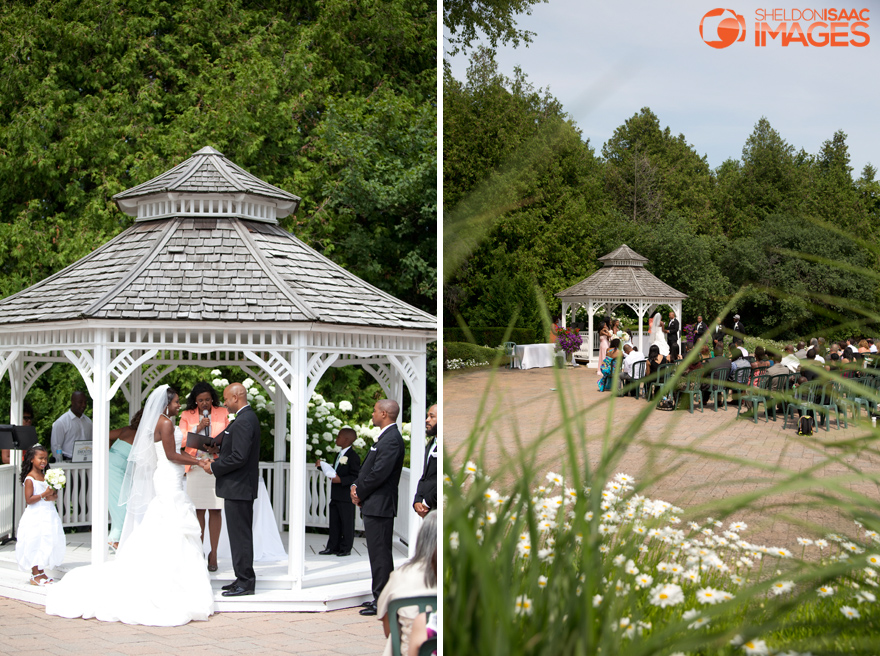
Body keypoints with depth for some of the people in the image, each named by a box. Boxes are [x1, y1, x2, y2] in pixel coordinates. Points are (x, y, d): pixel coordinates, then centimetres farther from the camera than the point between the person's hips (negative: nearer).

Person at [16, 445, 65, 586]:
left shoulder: (46, 476, 10)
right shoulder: (30, 479, -12)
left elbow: (54, 494, 16)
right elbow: (29, 499, -17)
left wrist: (53, 496, -6)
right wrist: (44, 495, -22)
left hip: (49, 515, 7)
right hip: (35, 517, -7)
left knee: (47, 545, 9)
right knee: (35, 544, -2)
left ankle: (41, 573, 20)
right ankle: (35, 576, 7)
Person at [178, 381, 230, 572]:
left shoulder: (223, 413, 7)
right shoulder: (187, 416, 9)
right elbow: (182, 441, 3)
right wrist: (198, 428, -9)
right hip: (196, 465, 1)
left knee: (215, 510, -1)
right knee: (197, 510, 0)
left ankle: (213, 553, 5)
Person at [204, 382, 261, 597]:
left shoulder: (243, 422, -20)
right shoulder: (248, 417, 14)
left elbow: (239, 457, -25)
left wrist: (214, 467, -14)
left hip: (238, 488, -11)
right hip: (242, 486, 11)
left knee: (240, 535, -5)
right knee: (241, 534, 15)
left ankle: (245, 582, 0)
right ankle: (244, 578, 22)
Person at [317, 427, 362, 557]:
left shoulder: (353, 456, -14)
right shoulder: (339, 454, 16)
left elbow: (355, 477, -19)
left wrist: (341, 480, -28)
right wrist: (322, 466, 13)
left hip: (346, 497, -9)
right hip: (335, 495, 9)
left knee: (347, 522, 2)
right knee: (334, 522, 12)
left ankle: (345, 548, 10)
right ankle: (333, 547, 20)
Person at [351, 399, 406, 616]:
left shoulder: (392, 439, -16)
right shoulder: (385, 437, 17)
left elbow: (379, 473, -22)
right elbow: (370, 467, 20)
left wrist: (360, 492, -10)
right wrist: (356, 485, 4)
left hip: (380, 505, -11)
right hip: (373, 504, 11)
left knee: (380, 553, -6)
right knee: (378, 553, 14)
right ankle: (381, 597, 21)